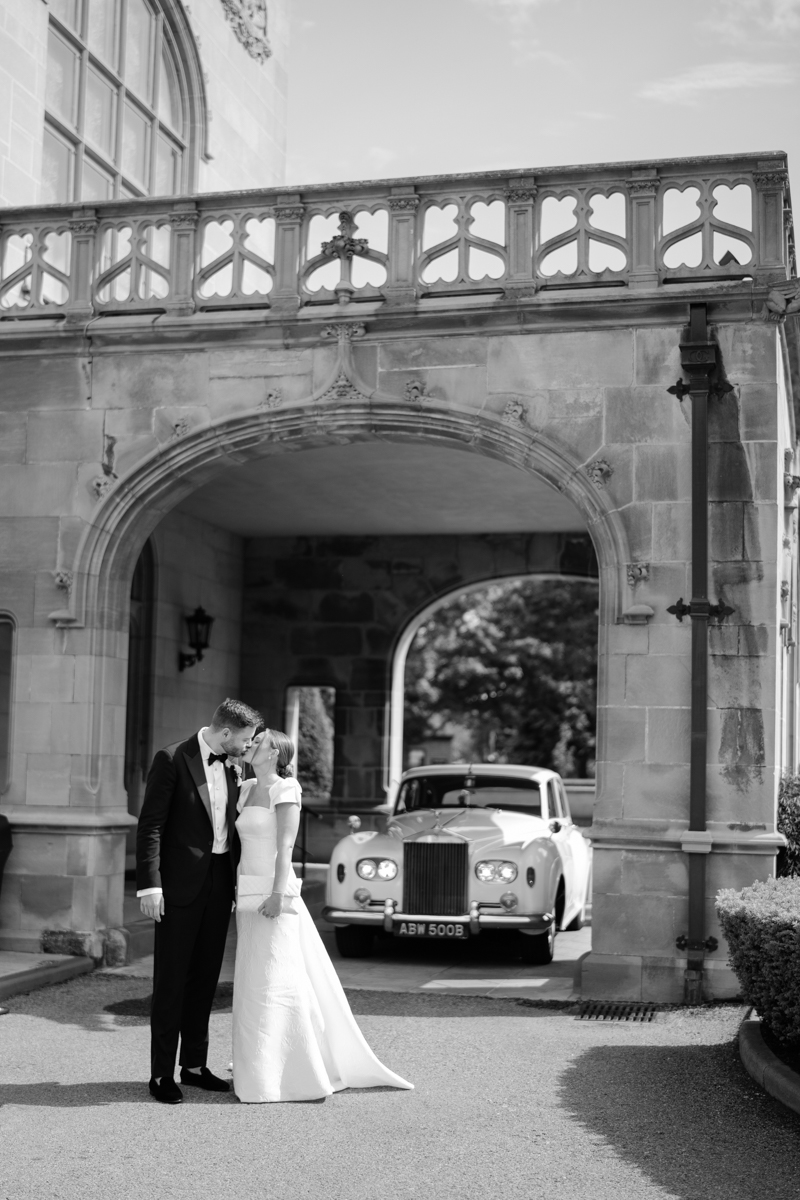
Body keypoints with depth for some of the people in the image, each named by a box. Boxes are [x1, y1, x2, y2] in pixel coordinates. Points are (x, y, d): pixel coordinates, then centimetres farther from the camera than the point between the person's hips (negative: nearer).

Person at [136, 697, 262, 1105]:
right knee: (171, 979, 0)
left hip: (220, 882, 6)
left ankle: (194, 1065, 23)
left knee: (205, 977, 12)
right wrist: (149, 885, -19)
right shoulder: (172, 760, -12)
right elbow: (150, 825, -13)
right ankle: (161, 1074, 8)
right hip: (180, 884, -6)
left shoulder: (235, 766, 7)